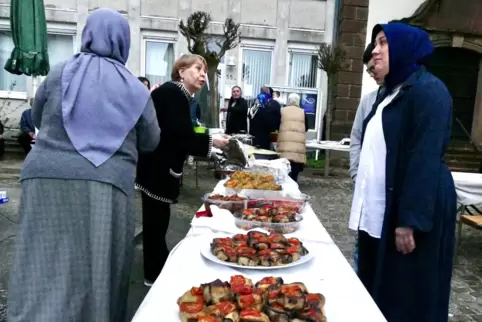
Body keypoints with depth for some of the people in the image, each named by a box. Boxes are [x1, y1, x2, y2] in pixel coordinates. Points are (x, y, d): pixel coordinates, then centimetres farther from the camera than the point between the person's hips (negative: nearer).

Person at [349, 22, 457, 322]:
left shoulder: (427, 90, -12)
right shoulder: (393, 91, 16)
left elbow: (426, 160, -20)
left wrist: (410, 220, -22)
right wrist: (362, 190, 18)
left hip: (409, 211, -9)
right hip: (380, 210, 9)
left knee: (405, 298, 5)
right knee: (378, 289, 16)